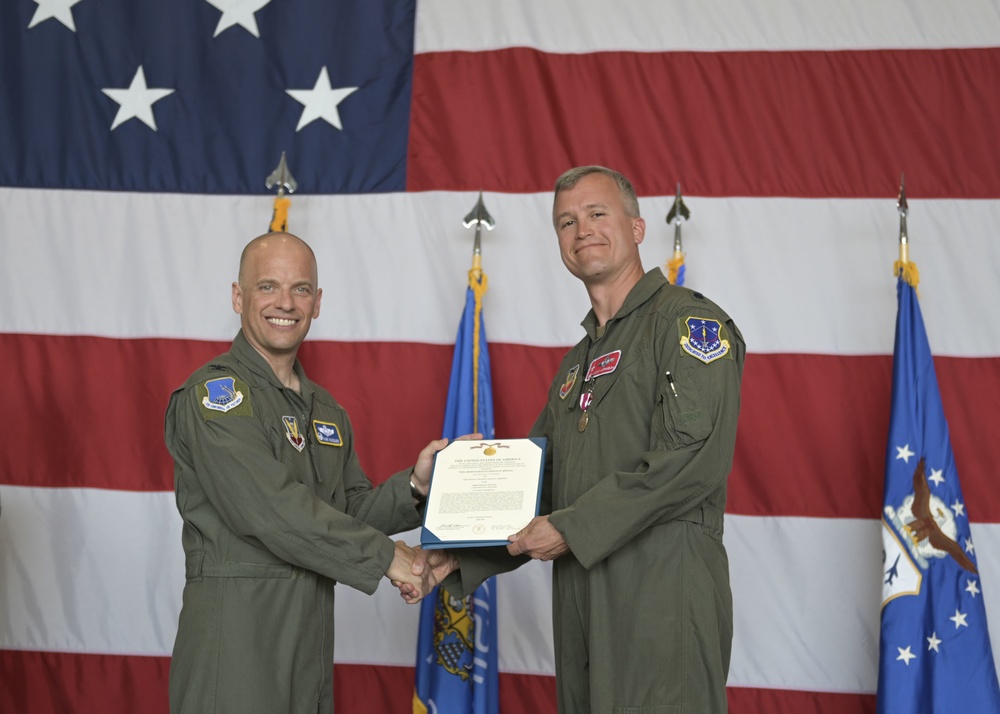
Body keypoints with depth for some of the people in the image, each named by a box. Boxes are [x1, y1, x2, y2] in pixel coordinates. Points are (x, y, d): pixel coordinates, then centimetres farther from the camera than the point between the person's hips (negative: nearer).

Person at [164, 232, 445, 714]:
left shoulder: (325, 409, 17)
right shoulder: (214, 392, -10)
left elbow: (349, 512, 16)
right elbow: (270, 510, -20)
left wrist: (413, 485, -3)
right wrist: (384, 556, -16)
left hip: (311, 633, 7)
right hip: (236, 634, -7)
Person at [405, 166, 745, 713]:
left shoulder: (689, 322, -5)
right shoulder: (579, 361, 22)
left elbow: (693, 458, -18)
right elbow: (535, 485, 25)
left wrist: (573, 528, -16)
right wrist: (458, 557, 11)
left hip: (665, 602, -8)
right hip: (582, 606, 8)